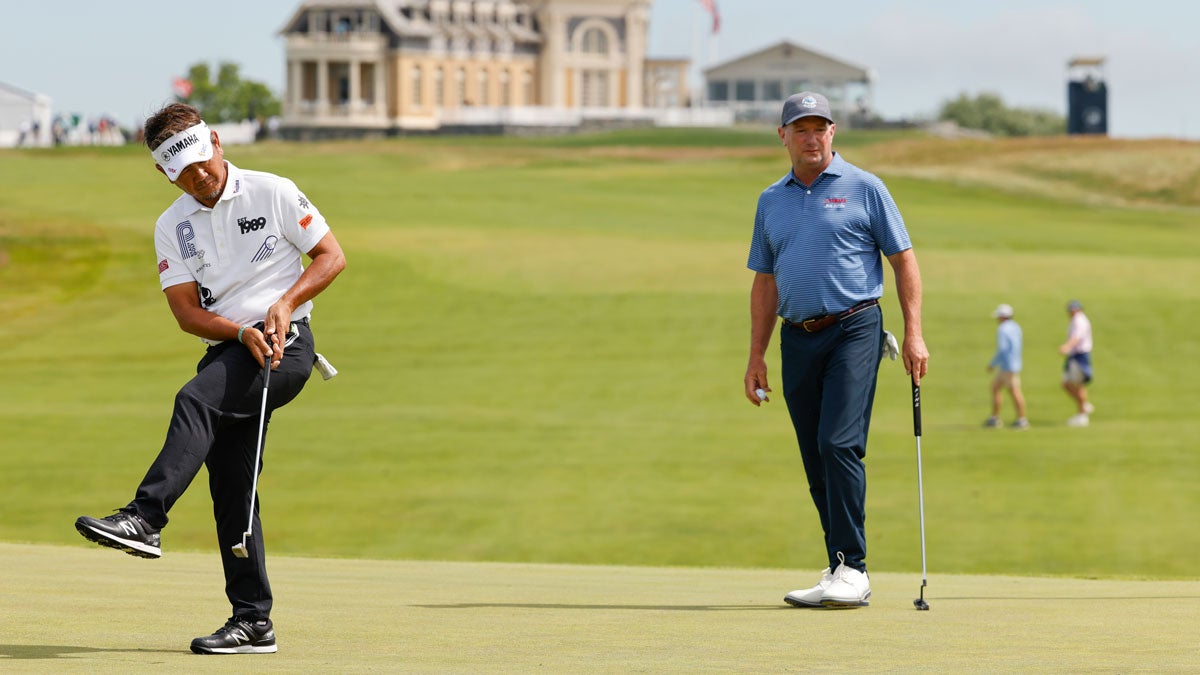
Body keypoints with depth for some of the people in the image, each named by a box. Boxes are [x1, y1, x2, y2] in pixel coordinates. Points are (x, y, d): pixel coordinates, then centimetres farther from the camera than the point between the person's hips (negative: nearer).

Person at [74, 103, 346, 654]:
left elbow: (332, 257, 3)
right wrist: (242, 331, -15)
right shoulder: (172, 227, 11)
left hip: (286, 343, -5)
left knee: (196, 401, -30)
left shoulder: (273, 193, 1)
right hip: (227, 354, 5)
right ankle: (253, 622, 0)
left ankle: (144, 519, -41)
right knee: (230, 486, -1)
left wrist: (286, 303, -13)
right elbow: (187, 312, 2)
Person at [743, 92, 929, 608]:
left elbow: (903, 259, 2)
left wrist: (914, 333, -6)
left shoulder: (863, 188, 2)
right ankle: (839, 572, 9)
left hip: (853, 329, -5)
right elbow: (765, 282, 19)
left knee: (839, 444, -17)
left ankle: (852, 569, -15)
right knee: (816, 460, 4)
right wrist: (756, 355, 13)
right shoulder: (771, 201, 15)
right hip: (798, 338, 5)